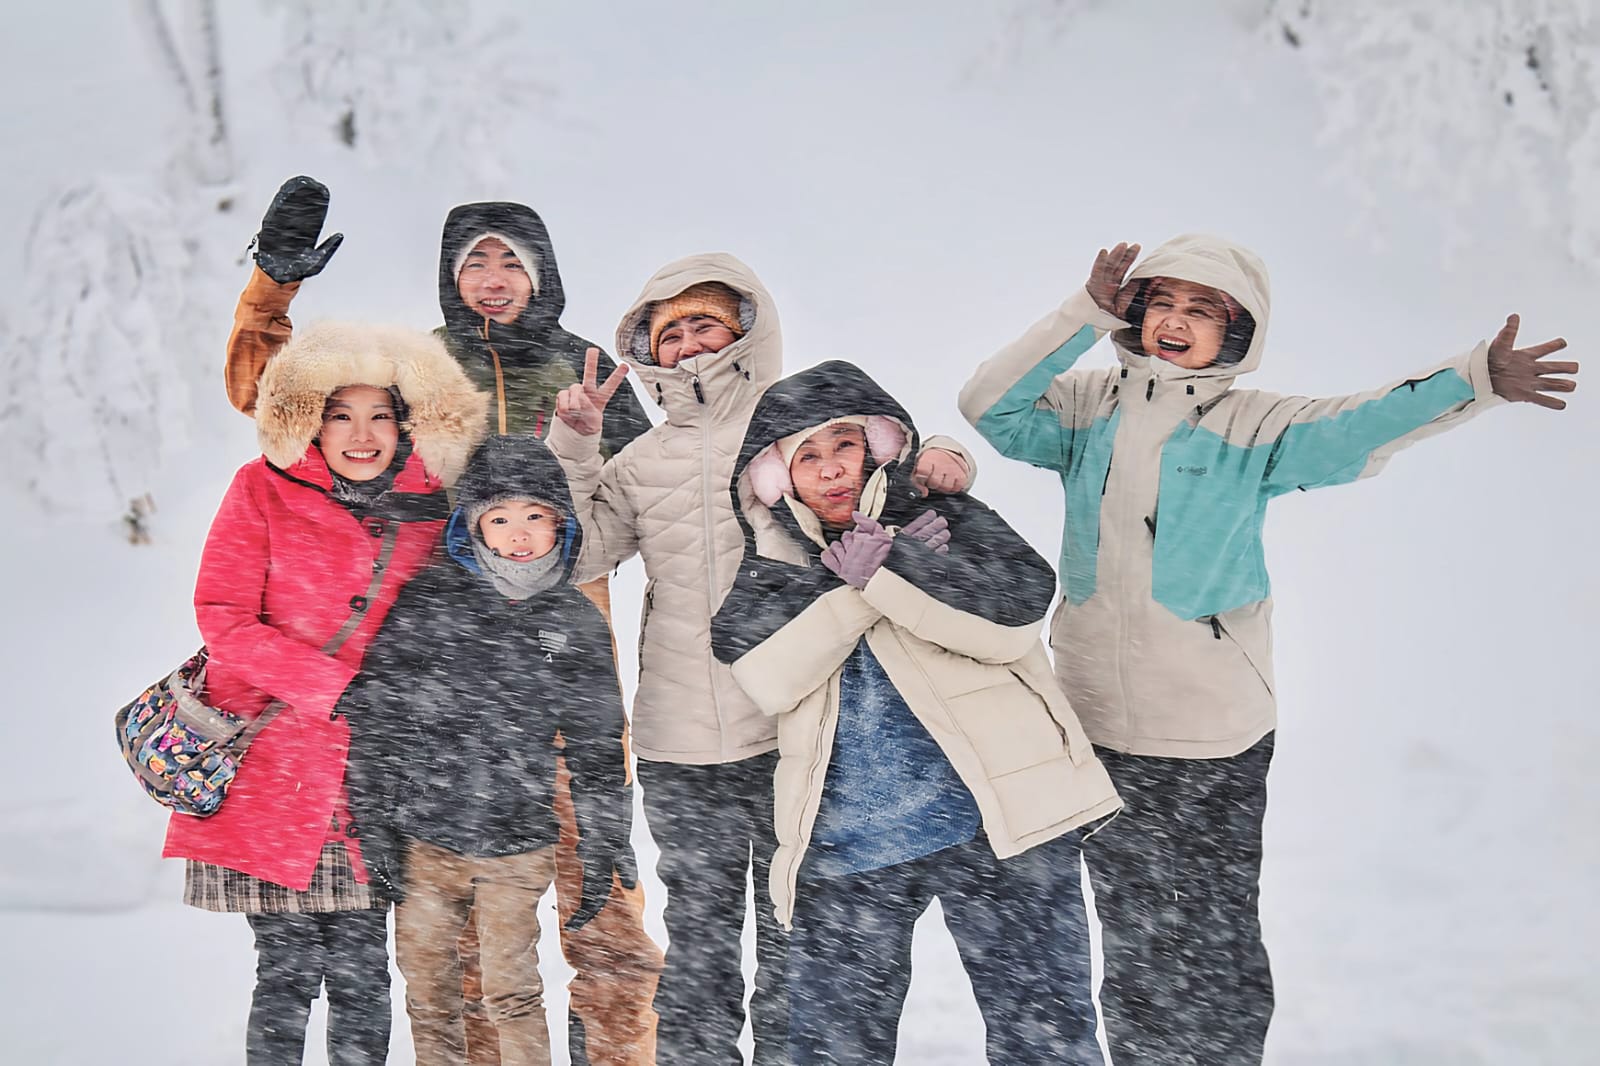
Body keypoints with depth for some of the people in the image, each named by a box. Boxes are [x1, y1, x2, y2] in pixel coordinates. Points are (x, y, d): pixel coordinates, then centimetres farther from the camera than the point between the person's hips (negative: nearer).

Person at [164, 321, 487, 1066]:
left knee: (362, 973, 5)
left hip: (373, 774, 2)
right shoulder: (266, 488, -3)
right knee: (289, 968, 1)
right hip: (272, 765, -2)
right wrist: (342, 689, -15)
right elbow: (224, 619, -9)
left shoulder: (428, 506, 4)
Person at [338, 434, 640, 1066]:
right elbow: (372, 716, -2)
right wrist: (374, 824, -6)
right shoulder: (425, 604, -6)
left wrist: (601, 853, 6)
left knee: (513, 994, 7)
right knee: (428, 992, 11)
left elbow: (596, 748, 8)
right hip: (422, 841, 0)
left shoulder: (577, 623, 1)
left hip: (518, 848, 0)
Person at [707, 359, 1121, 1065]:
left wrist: (878, 567, -15)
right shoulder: (772, 568, 10)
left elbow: (1015, 615, -14)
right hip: (845, 850, 2)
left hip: (997, 823, -2)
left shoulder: (941, 516, 4)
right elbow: (769, 678, -8)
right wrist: (857, 588, -12)